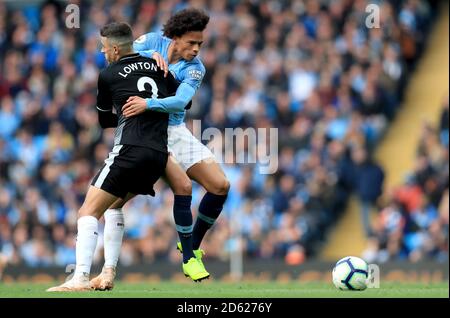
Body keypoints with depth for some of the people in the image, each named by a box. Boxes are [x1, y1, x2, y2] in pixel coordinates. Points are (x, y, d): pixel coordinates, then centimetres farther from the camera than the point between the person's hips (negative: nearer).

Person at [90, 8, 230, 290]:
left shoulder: (195, 69, -10)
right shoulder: (153, 42, -6)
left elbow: (180, 101, -28)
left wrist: (148, 104, -45)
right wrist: (151, 55, -23)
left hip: (174, 130, 1)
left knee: (220, 186, -9)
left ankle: (192, 246, 12)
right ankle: (109, 270, -13)